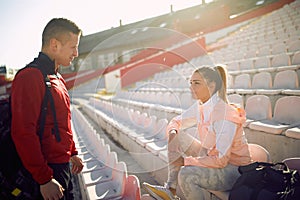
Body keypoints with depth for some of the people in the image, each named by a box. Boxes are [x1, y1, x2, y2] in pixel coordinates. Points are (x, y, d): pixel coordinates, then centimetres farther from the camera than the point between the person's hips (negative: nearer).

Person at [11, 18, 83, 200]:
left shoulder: (58, 79, 12)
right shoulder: (29, 77, -18)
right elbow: (23, 133, -24)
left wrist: (72, 153, 20)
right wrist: (45, 179, -22)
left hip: (63, 165, 9)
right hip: (48, 170, -9)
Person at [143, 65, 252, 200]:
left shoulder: (226, 114, -27)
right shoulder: (200, 107, -3)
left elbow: (221, 160, -28)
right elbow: (177, 121, 10)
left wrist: (184, 161, -23)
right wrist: (173, 131, -14)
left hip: (235, 169, -8)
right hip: (212, 157, 8)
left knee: (186, 174, -31)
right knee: (178, 137, -3)